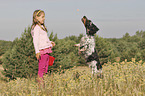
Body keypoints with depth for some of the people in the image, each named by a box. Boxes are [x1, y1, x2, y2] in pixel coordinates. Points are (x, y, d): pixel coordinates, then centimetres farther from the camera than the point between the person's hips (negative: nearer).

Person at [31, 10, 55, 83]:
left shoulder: (41, 27, 20)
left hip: (47, 50, 10)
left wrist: (50, 42, 18)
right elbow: (35, 40, -17)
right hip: (42, 50, -10)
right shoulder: (36, 28, -10)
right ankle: (40, 81, -5)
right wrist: (37, 51, -24)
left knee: (45, 67, 10)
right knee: (41, 67, -8)